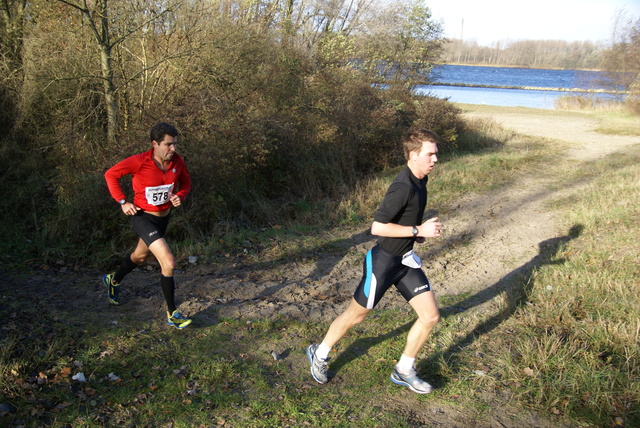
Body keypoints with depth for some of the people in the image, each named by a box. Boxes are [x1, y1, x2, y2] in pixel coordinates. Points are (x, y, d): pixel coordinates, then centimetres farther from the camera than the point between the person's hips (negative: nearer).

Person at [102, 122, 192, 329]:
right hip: (143, 217, -7)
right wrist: (123, 202, -15)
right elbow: (110, 174, -10)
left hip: (164, 217, 7)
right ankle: (172, 314, -3)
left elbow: (186, 181, 9)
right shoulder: (139, 161, -23)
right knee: (168, 263, -18)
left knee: (140, 256, 29)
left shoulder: (177, 161, -9)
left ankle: (114, 281, 59)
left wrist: (180, 195, -11)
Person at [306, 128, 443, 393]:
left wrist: (419, 231, 7)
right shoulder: (403, 187, -26)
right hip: (383, 261, -8)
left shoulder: (419, 181, 4)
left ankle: (404, 371, 24)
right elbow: (377, 227, -28)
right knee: (356, 316, 9)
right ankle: (319, 354, 34)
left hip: (406, 261, 8)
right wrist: (418, 230, -23)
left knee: (431, 316, 5)